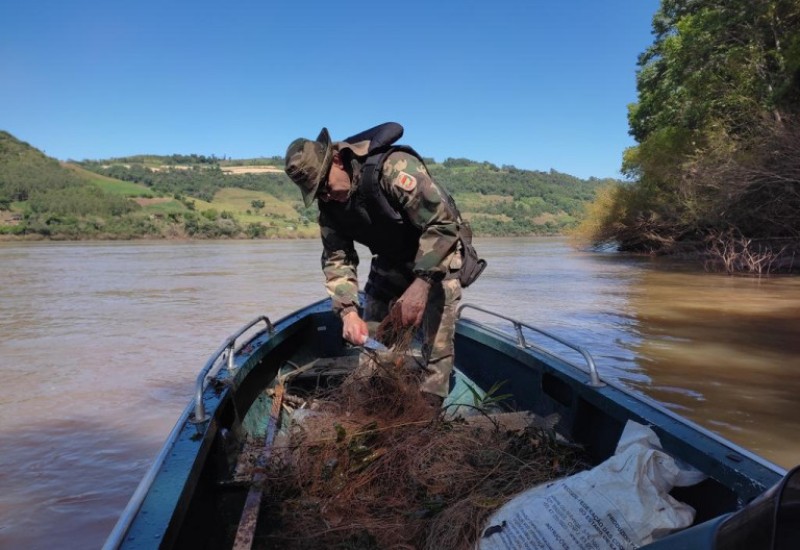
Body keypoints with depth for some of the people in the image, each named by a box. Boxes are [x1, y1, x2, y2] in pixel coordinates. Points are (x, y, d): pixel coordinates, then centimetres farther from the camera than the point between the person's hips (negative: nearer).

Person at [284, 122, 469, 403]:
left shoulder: (393, 167, -32)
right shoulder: (330, 204, -9)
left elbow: (444, 222, -33)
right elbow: (337, 258, -9)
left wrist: (422, 283, -37)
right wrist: (348, 310, -24)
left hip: (437, 259, -6)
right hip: (390, 264, 6)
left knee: (436, 346, -12)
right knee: (370, 340, 7)